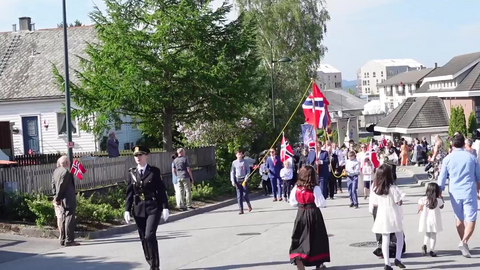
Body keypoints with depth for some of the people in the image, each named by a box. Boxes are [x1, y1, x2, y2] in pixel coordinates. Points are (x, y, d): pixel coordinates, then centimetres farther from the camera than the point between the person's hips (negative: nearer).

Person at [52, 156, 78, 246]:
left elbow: (54, 185, 11)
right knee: (69, 219, -5)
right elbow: (61, 186, -18)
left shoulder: (56, 171, 11)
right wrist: (57, 198, -9)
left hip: (61, 201, 9)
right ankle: (69, 240, -6)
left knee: (63, 219, 15)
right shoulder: (66, 172, -17)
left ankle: (63, 240, 20)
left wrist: (56, 198, 11)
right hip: (68, 200, -9)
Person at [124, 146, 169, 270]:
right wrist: (127, 210, 3)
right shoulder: (132, 173, 7)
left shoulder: (154, 171, -2)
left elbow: (162, 190, -2)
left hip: (153, 208, -4)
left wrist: (165, 208, -6)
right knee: (143, 238, 6)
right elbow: (129, 193, 8)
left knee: (150, 236, -15)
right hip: (138, 210, 4)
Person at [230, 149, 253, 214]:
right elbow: (232, 172, 7)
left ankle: (248, 204, 23)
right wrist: (233, 181, -1)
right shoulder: (234, 162, 5)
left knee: (245, 195, -5)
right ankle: (241, 209, 2)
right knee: (239, 196, -1)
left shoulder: (245, 162, 1)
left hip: (244, 180, -2)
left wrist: (246, 179, -10)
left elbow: (248, 171, 2)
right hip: (237, 180, 2)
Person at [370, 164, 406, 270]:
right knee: (400, 237, 18)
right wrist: (400, 198, 7)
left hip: (382, 216, 3)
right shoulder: (393, 188, -16)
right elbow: (399, 202, -14)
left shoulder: (375, 189, -4)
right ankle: (397, 258, 9)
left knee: (385, 240, 8)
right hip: (393, 215, -3)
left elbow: (374, 204, 2)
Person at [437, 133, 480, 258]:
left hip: (455, 193, 2)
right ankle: (464, 242, -23)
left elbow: (442, 178, 0)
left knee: (460, 219, 17)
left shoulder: (448, 159, 0)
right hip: (469, 192, -2)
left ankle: (464, 244, 24)